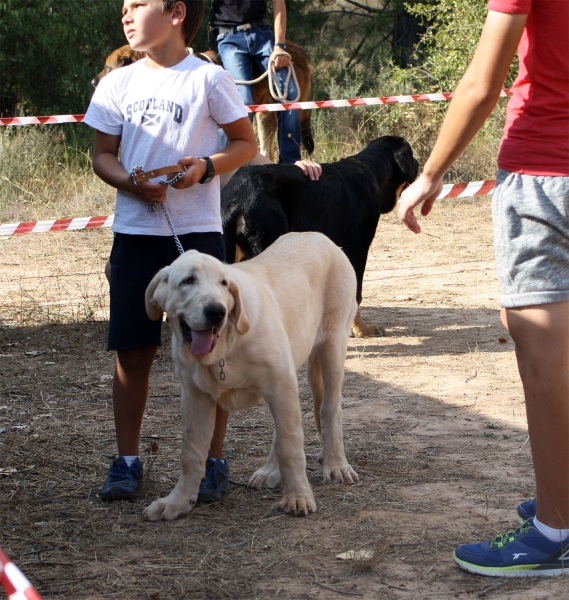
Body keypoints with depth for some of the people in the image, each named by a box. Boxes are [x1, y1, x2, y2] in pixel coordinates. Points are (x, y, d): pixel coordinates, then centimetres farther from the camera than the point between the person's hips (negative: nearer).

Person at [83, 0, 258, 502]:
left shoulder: (209, 79, -2)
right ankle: (127, 461, 14)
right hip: (135, 231, 3)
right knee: (133, 351, 4)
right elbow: (102, 153, 10)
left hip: (197, 233, -3)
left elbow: (246, 143, 4)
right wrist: (129, 182, -11)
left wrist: (205, 166, -14)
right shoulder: (118, 84, 7)